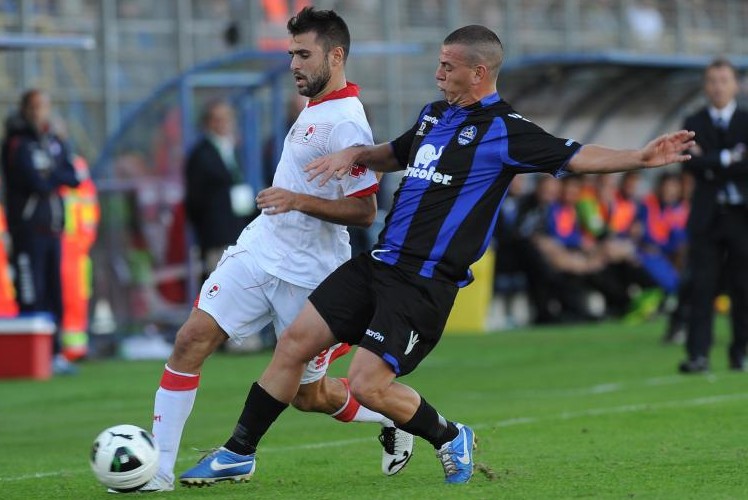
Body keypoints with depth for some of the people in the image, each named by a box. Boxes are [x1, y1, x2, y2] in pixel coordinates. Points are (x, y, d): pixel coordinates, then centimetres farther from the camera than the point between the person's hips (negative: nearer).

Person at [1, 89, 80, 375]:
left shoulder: (56, 144, 16)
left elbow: (72, 179, 4)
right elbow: (34, 182, -17)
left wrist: (47, 177, -10)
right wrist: (56, 179, 0)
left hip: (52, 228, 7)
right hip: (28, 229, -7)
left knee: (54, 294, 8)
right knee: (31, 296, -10)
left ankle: (54, 354, 14)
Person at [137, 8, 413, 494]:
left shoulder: (346, 125, -18)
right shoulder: (315, 107, 10)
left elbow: (364, 211, -21)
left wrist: (300, 201, -30)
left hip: (306, 274, -8)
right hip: (259, 249, 8)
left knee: (310, 395, 6)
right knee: (191, 339, -9)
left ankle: (395, 418, 34)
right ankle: (158, 469, -9)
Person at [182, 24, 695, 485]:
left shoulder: (505, 131, -9)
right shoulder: (434, 114, 14)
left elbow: (575, 157, -13)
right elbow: (397, 154, 33)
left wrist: (642, 157, -26)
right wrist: (355, 154, 14)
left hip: (425, 283, -7)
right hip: (379, 260, 7)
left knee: (369, 384, -14)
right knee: (296, 341, 2)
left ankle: (450, 438, 12)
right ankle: (241, 451, 12)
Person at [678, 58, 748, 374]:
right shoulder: (694, 123, 10)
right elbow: (692, 164, -6)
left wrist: (711, 164, -10)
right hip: (706, 215, 0)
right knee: (701, 286, -6)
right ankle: (698, 355, -9)